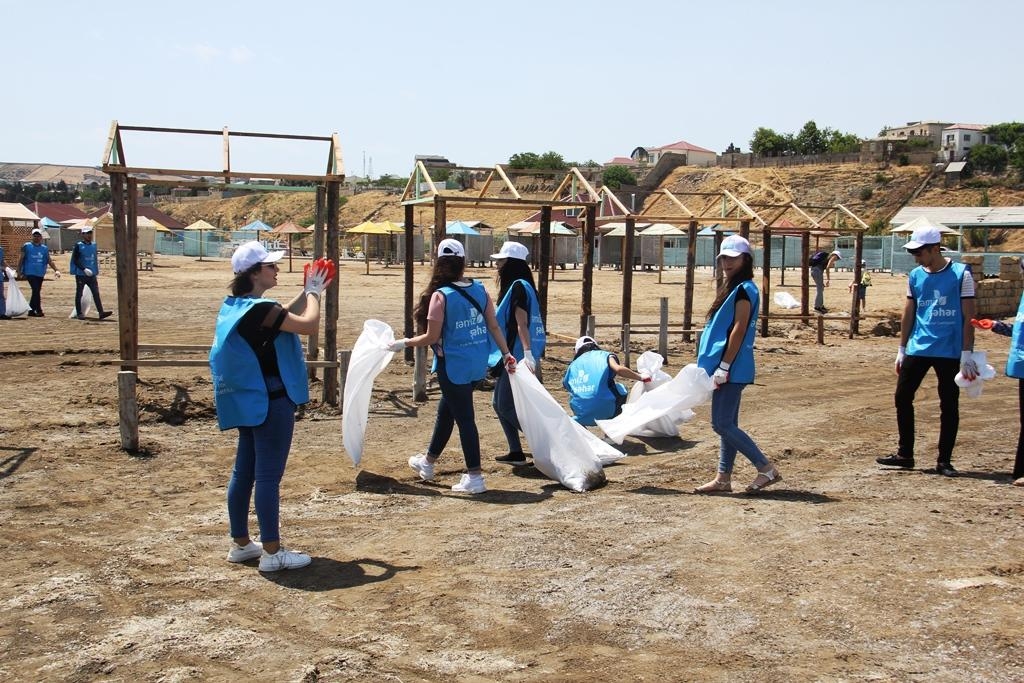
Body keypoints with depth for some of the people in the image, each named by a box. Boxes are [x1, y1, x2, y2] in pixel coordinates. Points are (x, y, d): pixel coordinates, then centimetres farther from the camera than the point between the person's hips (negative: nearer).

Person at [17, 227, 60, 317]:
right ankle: (39, 310, -11)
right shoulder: (26, 246, 1)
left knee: (36, 291, 8)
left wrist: (56, 270, -6)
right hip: (30, 273, -4)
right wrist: (19, 271, -3)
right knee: (36, 290, -14)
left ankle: (31, 310, 17)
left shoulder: (45, 248, 10)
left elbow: (50, 261, 6)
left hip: (40, 274, 4)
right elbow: (21, 259, 3)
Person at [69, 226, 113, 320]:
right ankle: (79, 313, 12)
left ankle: (101, 312, -9)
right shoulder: (78, 245, -7)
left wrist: (96, 271, 16)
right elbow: (75, 260, -11)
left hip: (92, 274, 5)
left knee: (96, 293, -4)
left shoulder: (94, 245, 10)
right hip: (81, 274, -5)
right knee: (79, 294, 5)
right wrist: (84, 269, -20)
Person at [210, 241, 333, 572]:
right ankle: (272, 552, 1)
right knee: (269, 475, -5)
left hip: (248, 401, 10)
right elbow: (309, 325, -20)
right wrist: (312, 293, -4)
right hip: (271, 401, -10)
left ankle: (241, 544, 24)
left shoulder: (237, 306, 10)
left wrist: (308, 293, 16)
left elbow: (283, 317, 22)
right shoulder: (260, 309, -20)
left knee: (244, 471, 14)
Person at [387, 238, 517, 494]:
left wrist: (403, 343, -1)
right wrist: (506, 353, 11)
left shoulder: (441, 295, -17)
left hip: (453, 365, -7)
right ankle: (428, 462, 40)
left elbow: (431, 337, -15)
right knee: (446, 409, 22)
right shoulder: (479, 290, 0)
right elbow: (494, 326, 3)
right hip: (477, 363, 7)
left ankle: (474, 477, 7)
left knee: (463, 417, 2)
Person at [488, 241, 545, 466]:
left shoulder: (518, 287, -13)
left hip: (518, 357, -10)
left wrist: (527, 353, -32)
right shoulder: (514, 286, 16)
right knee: (499, 403, 12)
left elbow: (522, 324, -24)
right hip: (511, 356, 10)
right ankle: (516, 452, 16)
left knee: (507, 405, -9)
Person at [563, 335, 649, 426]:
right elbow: (618, 369, -9)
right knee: (620, 389, 26)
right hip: (606, 412, -4)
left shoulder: (571, 367, 19)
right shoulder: (605, 356, 9)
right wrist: (640, 377, 4)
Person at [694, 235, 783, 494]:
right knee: (727, 424, 11)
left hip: (732, 368, -10)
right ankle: (723, 478, 16)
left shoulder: (744, 290, -13)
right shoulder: (732, 288, 16)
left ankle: (767, 468, -3)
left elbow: (739, 330, -19)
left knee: (722, 424, -9)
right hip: (729, 369, 10)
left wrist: (723, 366, -21)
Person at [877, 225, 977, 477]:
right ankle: (905, 455, 15)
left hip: (950, 352, -5)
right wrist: (901, 350, 13)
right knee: (902, 397, 4)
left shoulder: (961, 274, -6)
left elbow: (968, 318, -7)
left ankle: (944, 461, 13)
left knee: (949, 405, 3)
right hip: (917, 349, 5)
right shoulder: (915, 276, 7)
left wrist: (966, 355, -11)